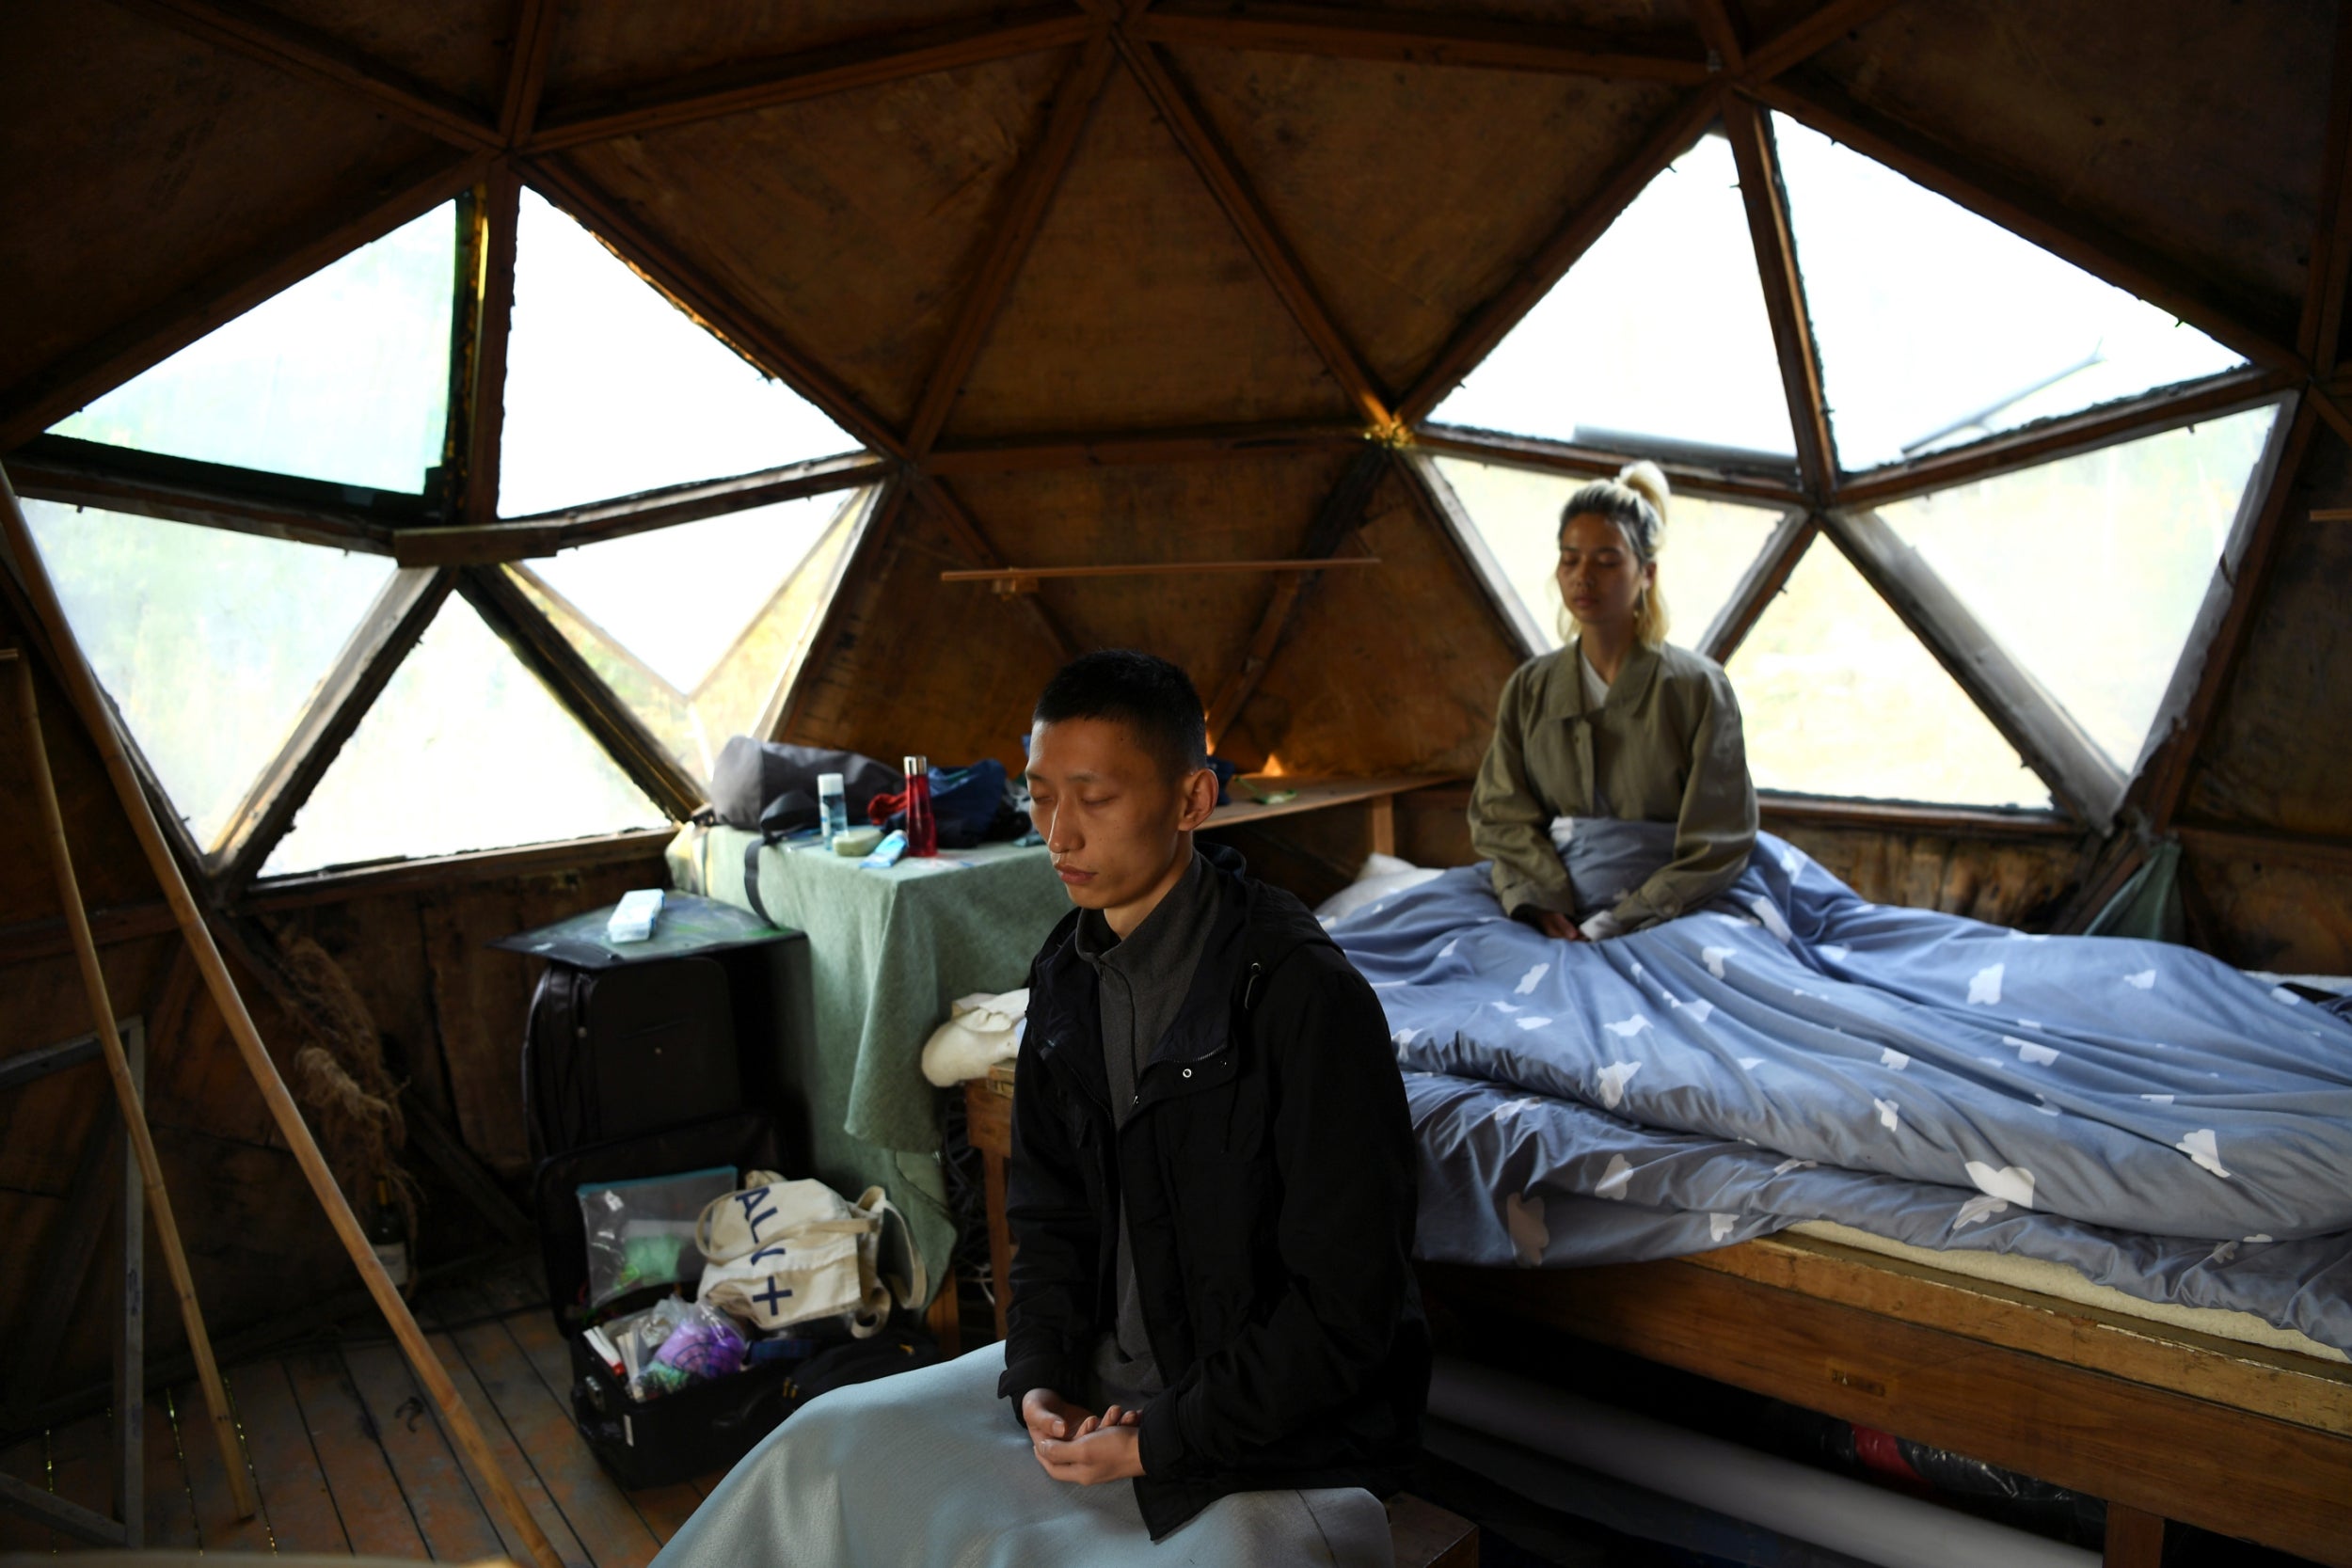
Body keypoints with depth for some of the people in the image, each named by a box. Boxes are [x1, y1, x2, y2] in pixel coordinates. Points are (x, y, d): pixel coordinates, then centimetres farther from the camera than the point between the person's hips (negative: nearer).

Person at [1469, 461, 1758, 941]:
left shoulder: (1698, 687, -2)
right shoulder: (1527, 689, 9)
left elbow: (1718, 846, -6)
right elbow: (1498, 811, 3)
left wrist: (1612, 927, -16)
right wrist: (1541, 903, -16)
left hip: (1668, 917, -4)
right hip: (1561, 918, 4)